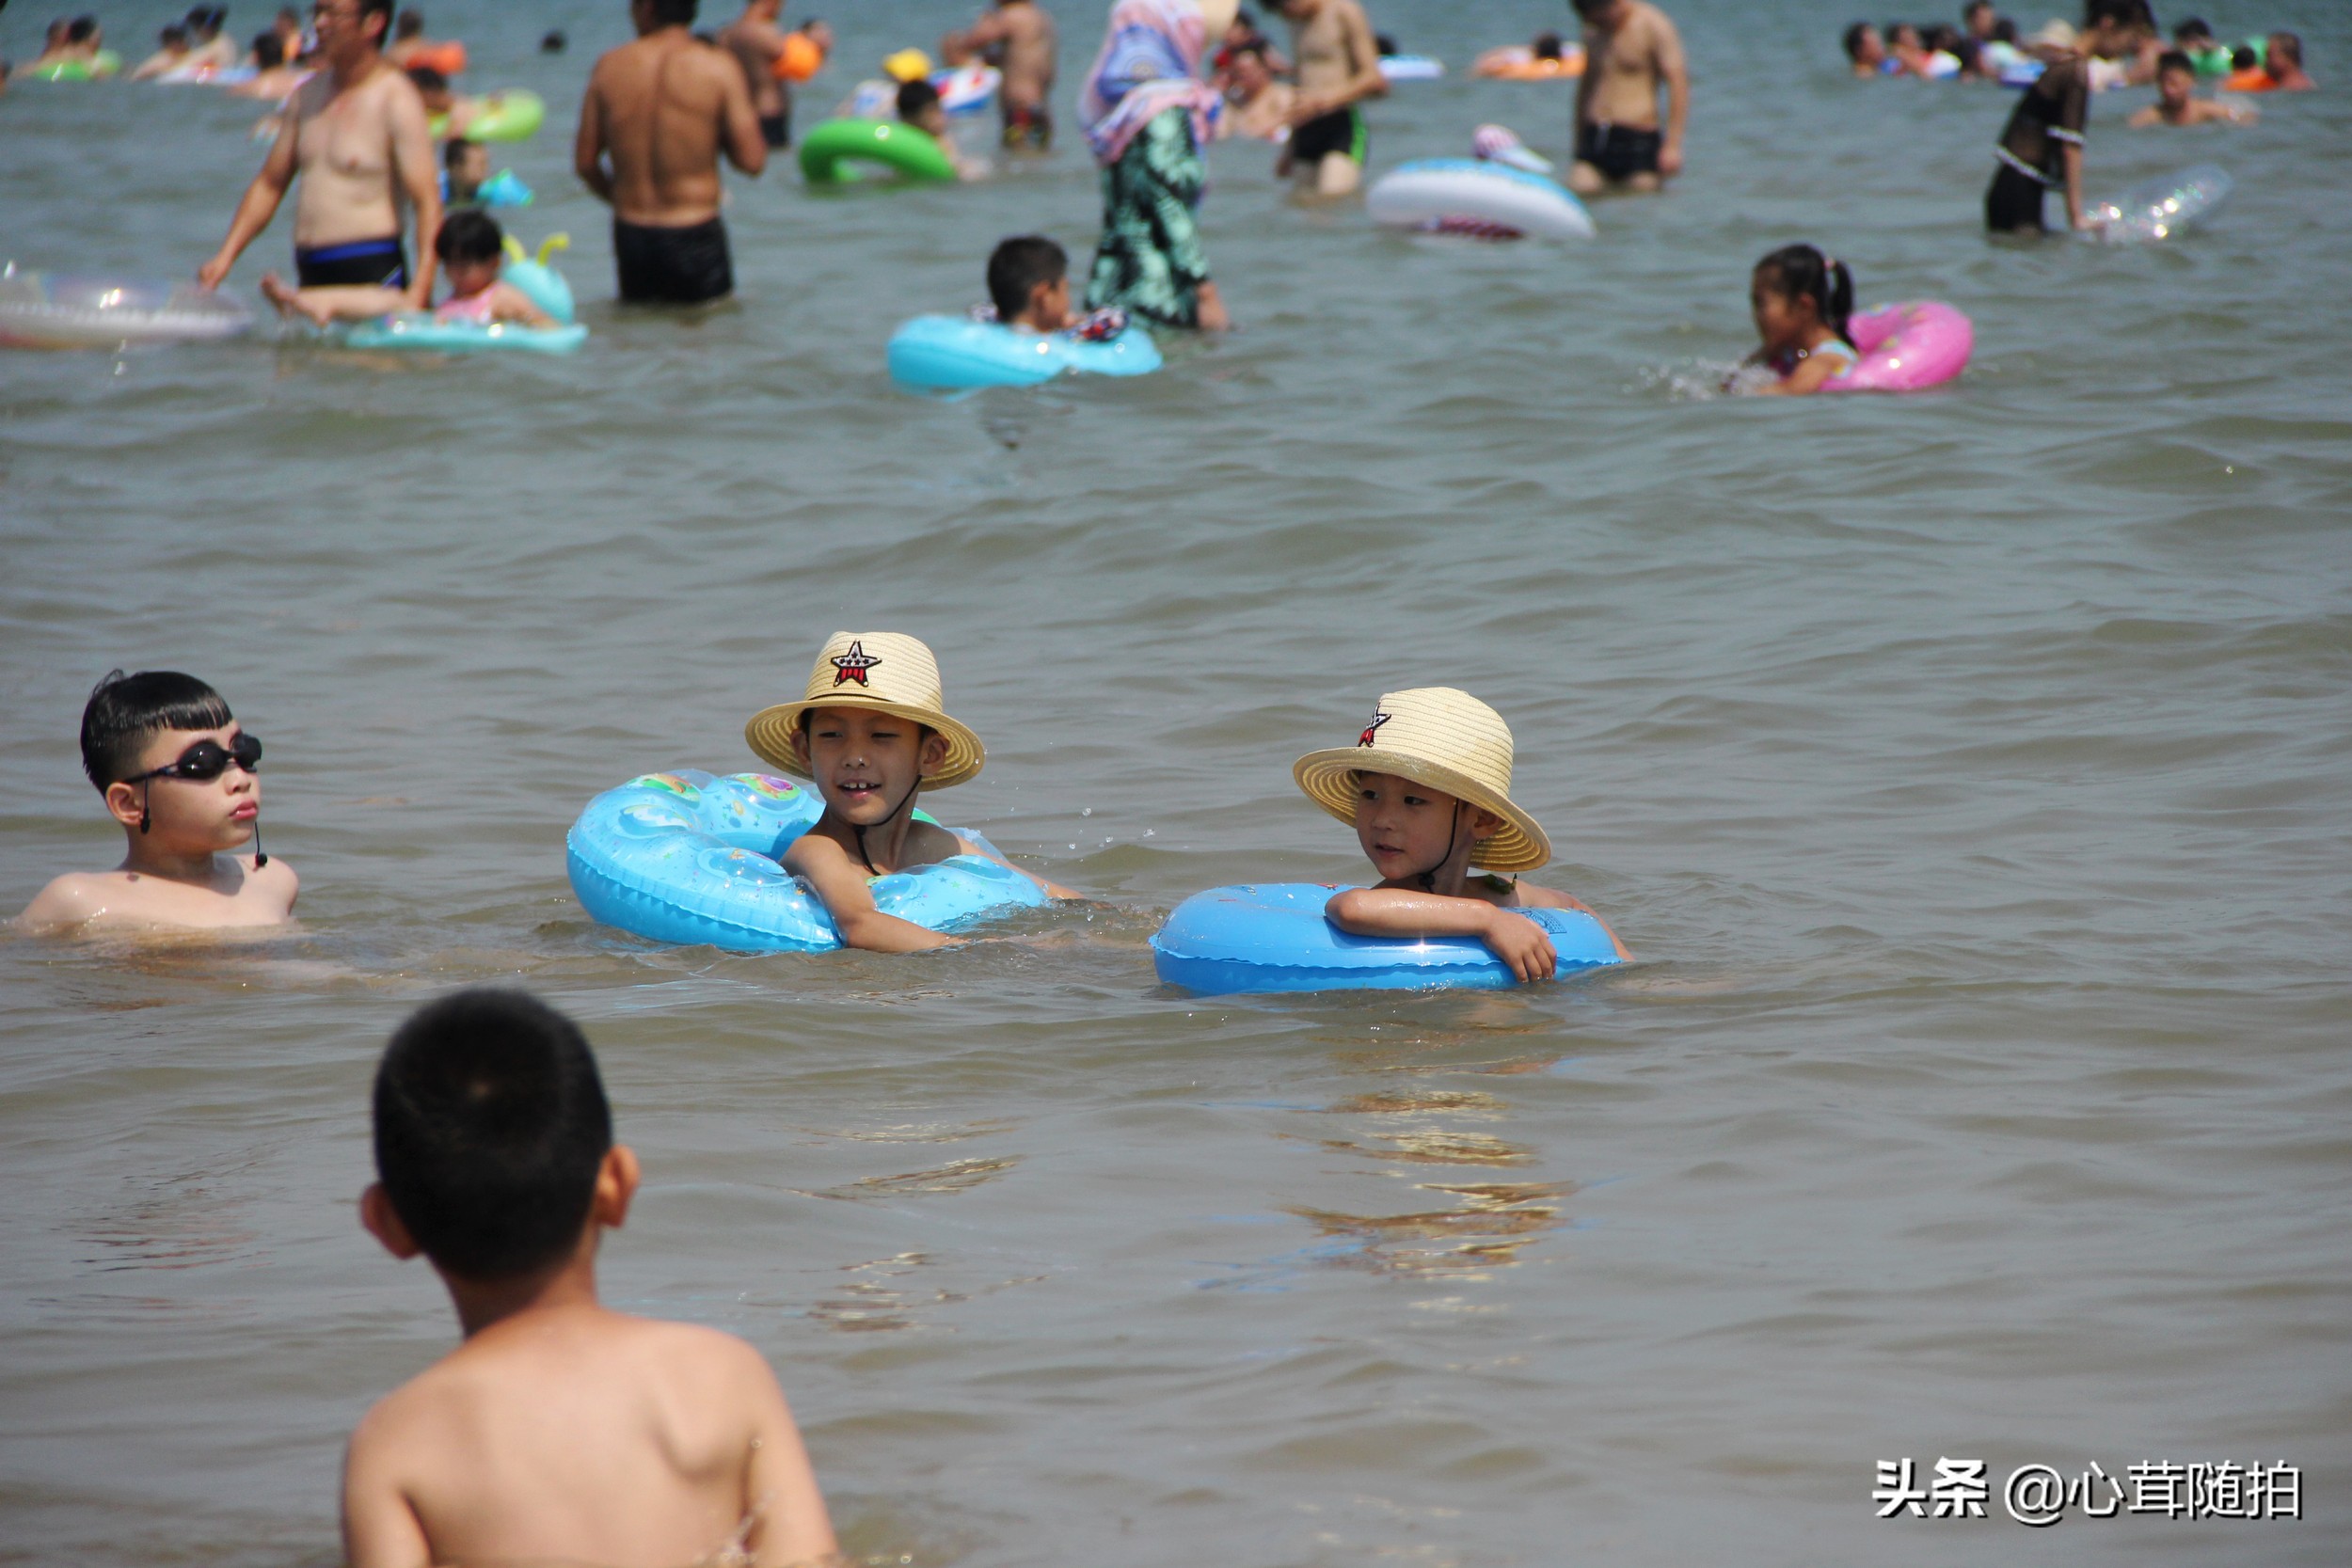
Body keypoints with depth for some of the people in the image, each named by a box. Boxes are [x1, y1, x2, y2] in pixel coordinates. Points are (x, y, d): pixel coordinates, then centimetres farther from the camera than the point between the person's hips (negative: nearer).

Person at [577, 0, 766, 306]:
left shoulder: (610, 66, 0)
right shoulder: (718, 68, -9)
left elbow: (585, 161, 5)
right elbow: (752, 160, -9)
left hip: (630, 235, 3)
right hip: (694, 233, -3)